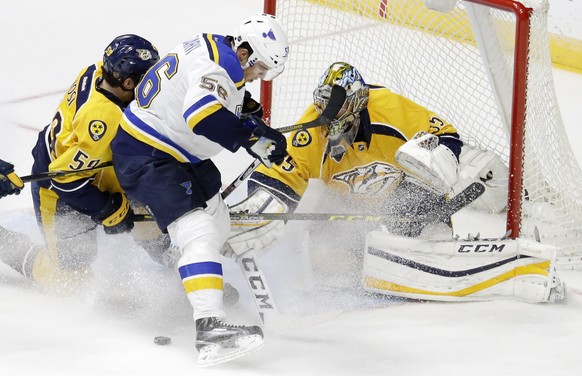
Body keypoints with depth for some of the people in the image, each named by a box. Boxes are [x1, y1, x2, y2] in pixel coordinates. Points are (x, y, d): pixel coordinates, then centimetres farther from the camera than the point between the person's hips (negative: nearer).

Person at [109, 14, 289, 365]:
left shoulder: (217, 50, 6)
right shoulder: (217, 64, -26)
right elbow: (202, 114, -42)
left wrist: (246, 111, 6)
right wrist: (253, 138, -33)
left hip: (181, 154, 11)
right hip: (145, 156, -11)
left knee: (219, 226, 22)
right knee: (198, 231, -24)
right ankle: (210, 328, -36)